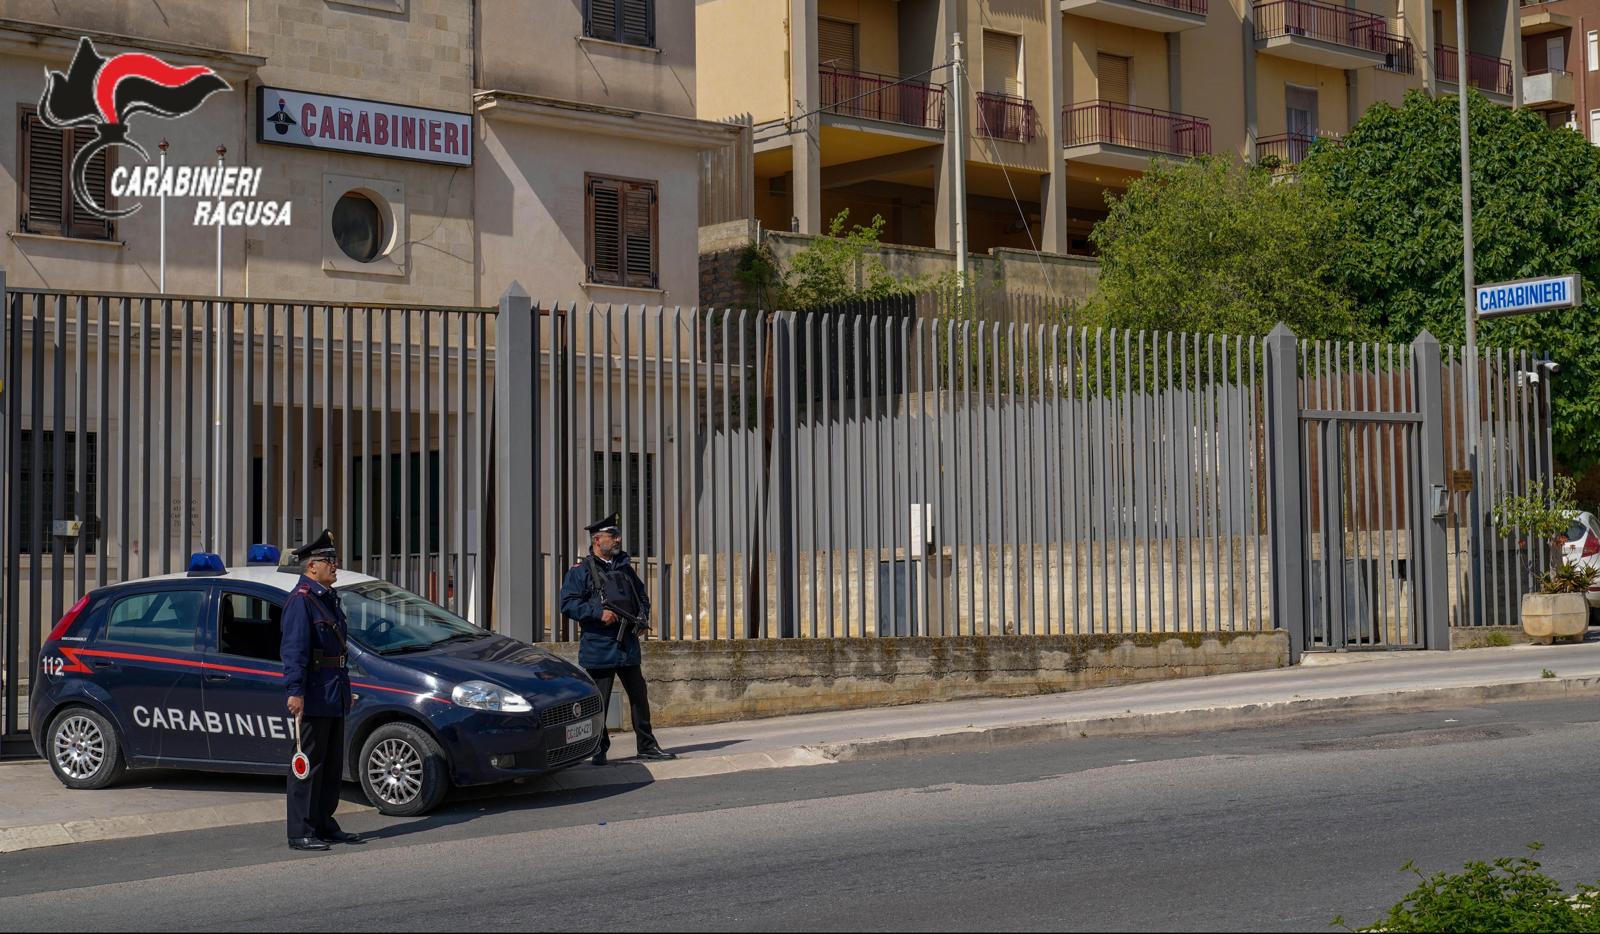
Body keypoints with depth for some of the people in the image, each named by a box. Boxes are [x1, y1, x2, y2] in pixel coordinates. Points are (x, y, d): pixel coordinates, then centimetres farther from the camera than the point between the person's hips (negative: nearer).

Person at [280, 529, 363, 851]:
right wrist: (295, 691, -27)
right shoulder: (301, 600, -12)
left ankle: (324, 825, 23)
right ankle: (301, 833, -1)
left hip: (334, 696, 10)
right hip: (314, 695, -10)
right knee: (308, 764, -5)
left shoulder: (328, 598, 17)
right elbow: (293, 650, -20)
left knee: (332, 764, 14)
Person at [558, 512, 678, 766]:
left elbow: (641, 595, 25)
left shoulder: (625, 568, 14)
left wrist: (643, 618, 5)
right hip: (598, 647, -6)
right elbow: (567, 604, -12)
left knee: (639, 697, 9)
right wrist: (598, 612, -22)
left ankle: (647, 746, 17)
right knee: (599, 703, -1)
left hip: (628, 646, 6)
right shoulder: (580, 571, -4)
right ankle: (599, 750, 9)